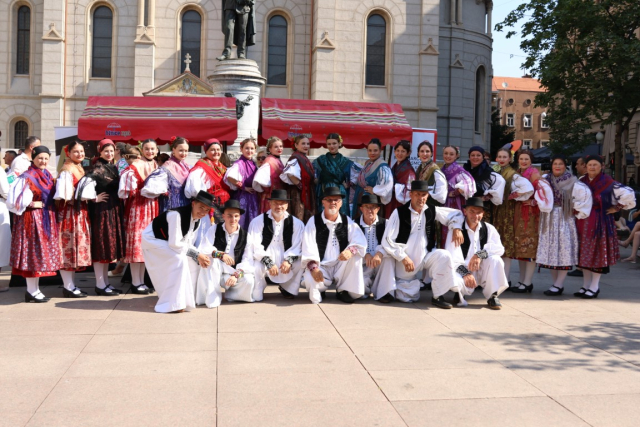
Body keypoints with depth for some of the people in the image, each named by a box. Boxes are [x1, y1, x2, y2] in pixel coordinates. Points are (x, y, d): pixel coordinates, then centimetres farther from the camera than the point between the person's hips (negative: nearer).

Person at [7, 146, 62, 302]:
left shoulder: (48, 175, 11)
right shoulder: (27, 177, -11)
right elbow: (15, 200, -17)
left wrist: (46, 205, 7)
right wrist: (32, 204, -15)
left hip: (47, 219, 8)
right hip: (32, 218, -8)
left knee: (44, 253, 10)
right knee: (33, 253, -3)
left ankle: (35, 289, 19)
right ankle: (31, 291, 4)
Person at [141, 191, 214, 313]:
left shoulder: (197, 219, -5)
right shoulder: (177, 215, -32)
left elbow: (188, 243, -2)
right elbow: (175, 244, -32)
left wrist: (199, 256, -20)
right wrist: (196, 254, -26)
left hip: (167, 242, 9)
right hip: (152, 240, -9)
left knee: (193, 261, -3)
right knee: (179, 259, -27)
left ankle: (187, 297, 10)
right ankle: (173, 304, -21)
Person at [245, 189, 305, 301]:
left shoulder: (297, 223, 2)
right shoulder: (257, 222, -3)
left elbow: (297, 247, -5)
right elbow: (255, 246, -11)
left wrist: (288, 260, -24)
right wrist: (268, 262, -23)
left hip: (285, 263, 2)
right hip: (263, 262, -2)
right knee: (256, 268, -33)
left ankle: (287, 288, 7)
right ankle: (256, 294, 1)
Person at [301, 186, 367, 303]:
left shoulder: (347, 221, 5)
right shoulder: (314, 221, -1)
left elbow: (360, 241, -8)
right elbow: (309, 247, -12)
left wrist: (351, 249, -32)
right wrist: (313, 267, -28)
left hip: (341, 266, 3)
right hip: (321, 267, -2)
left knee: (356, 255, -25)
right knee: (310, 280, -32)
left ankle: (343, 290, -6)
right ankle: (320, 289, 9)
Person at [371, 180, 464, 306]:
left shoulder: (432, 211, -3)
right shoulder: (399, 213, -13)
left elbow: (456, 214, 11)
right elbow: (387, 240, -15)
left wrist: (457, 228, -8)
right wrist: (404, 258, -19)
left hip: (425, 257, 3)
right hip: (404, 260, -3)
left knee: (444, 256, -27)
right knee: (409, 297, 1)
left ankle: (437, 296, -13)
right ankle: (388, 289, 31)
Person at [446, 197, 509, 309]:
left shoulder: (489, 229, 4)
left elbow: (500, 249, -12)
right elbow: (452, 257, -16)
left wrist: (481, 254, -29)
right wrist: (465, 273, -31)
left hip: (482, 271, 3)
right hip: (462, 271, -3)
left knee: (495, 260, -26)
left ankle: (492, 296, -9)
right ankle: (460, 294, 3)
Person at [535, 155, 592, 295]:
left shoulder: (572, 182, -3)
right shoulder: (545, 180, 7)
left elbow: (586, 194, -13)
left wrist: (578, 210, -11)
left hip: (564, 219, -4)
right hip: (548, 220, 4)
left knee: (564, 250, -5)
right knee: (550, 250, 6)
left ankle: (558, 285, 0)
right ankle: (556, 283, 15)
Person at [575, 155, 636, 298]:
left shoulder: (608, 183, -8)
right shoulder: (581, 182, 8)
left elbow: (628, 194, -13)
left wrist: (616, 208, -9)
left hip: (600, 222, -5)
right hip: (583, 222, 5)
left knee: (597, 252, -1)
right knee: (584, 253, 9)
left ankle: (594, 286, 7)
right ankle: (585, 285, 19)